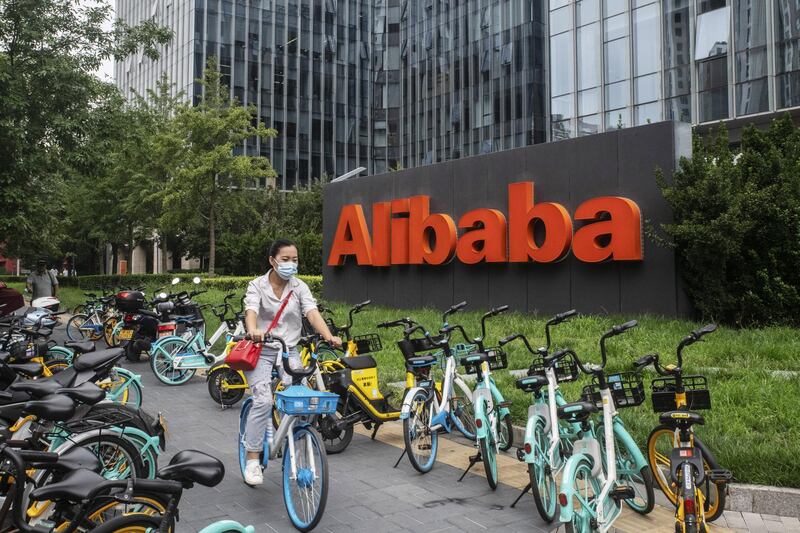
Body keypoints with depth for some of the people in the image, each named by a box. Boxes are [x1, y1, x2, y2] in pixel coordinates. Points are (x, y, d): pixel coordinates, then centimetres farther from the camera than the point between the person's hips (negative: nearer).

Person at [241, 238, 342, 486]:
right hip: (262, 350, -2)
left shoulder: (299, 287, 0)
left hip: (289, 351, 2)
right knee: (263, 401, -20)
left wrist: (329, 336, -34)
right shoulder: (257, 285, -6)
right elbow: (251, 310, -25)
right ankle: (252, 460, -8)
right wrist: (253, 330, -49)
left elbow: (312, 313, -15)